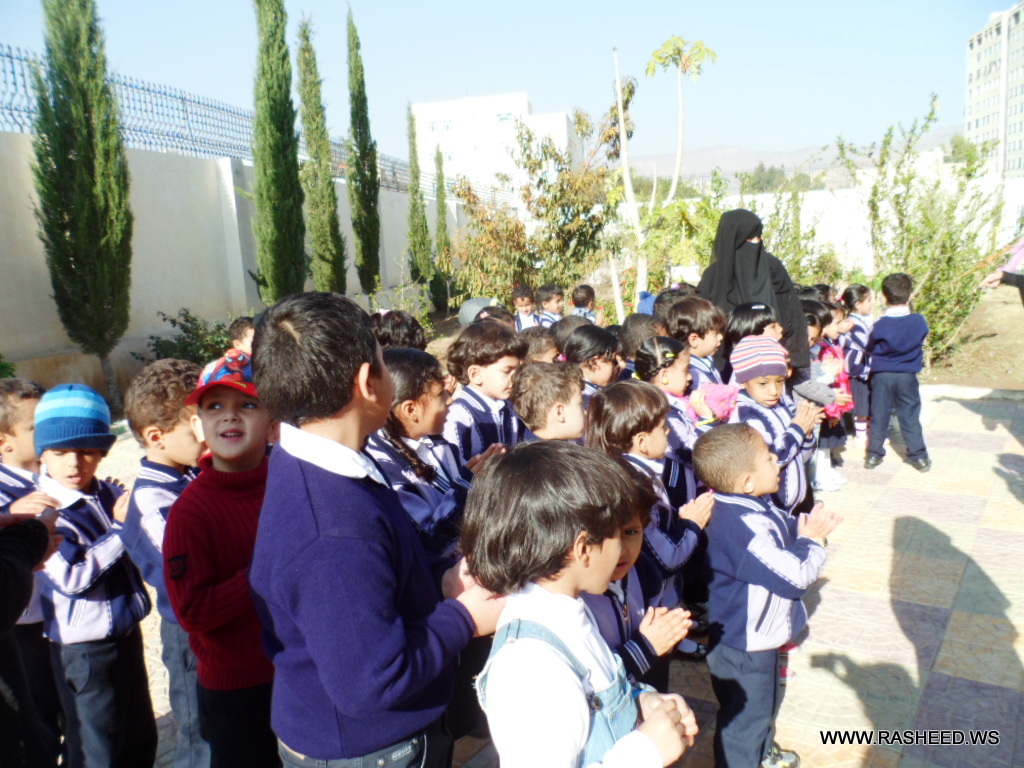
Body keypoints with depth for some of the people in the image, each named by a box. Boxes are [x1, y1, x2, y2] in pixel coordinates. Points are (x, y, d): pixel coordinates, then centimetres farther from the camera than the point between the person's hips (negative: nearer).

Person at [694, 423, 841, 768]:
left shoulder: (755, 507, -7)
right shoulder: (741, 529, -37)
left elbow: (784, 529, 9)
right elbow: (795, 576, -32)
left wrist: (807, 525, -12)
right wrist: (812, 540, -15)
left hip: (760, 635, 11)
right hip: (742, 649, -11)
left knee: (766, 703, 34)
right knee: (744, 720, 14)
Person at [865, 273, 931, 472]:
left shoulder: (880, 325, -13)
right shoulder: (919, 322, -8)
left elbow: (870, 349, -1)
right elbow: (921, 340, 10)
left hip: (881, 376, -1)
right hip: (907, 377, 1)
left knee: (879, 416, 9)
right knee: (910, 417, 8)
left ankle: (874, 455, 13)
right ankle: (919, 457, 13)